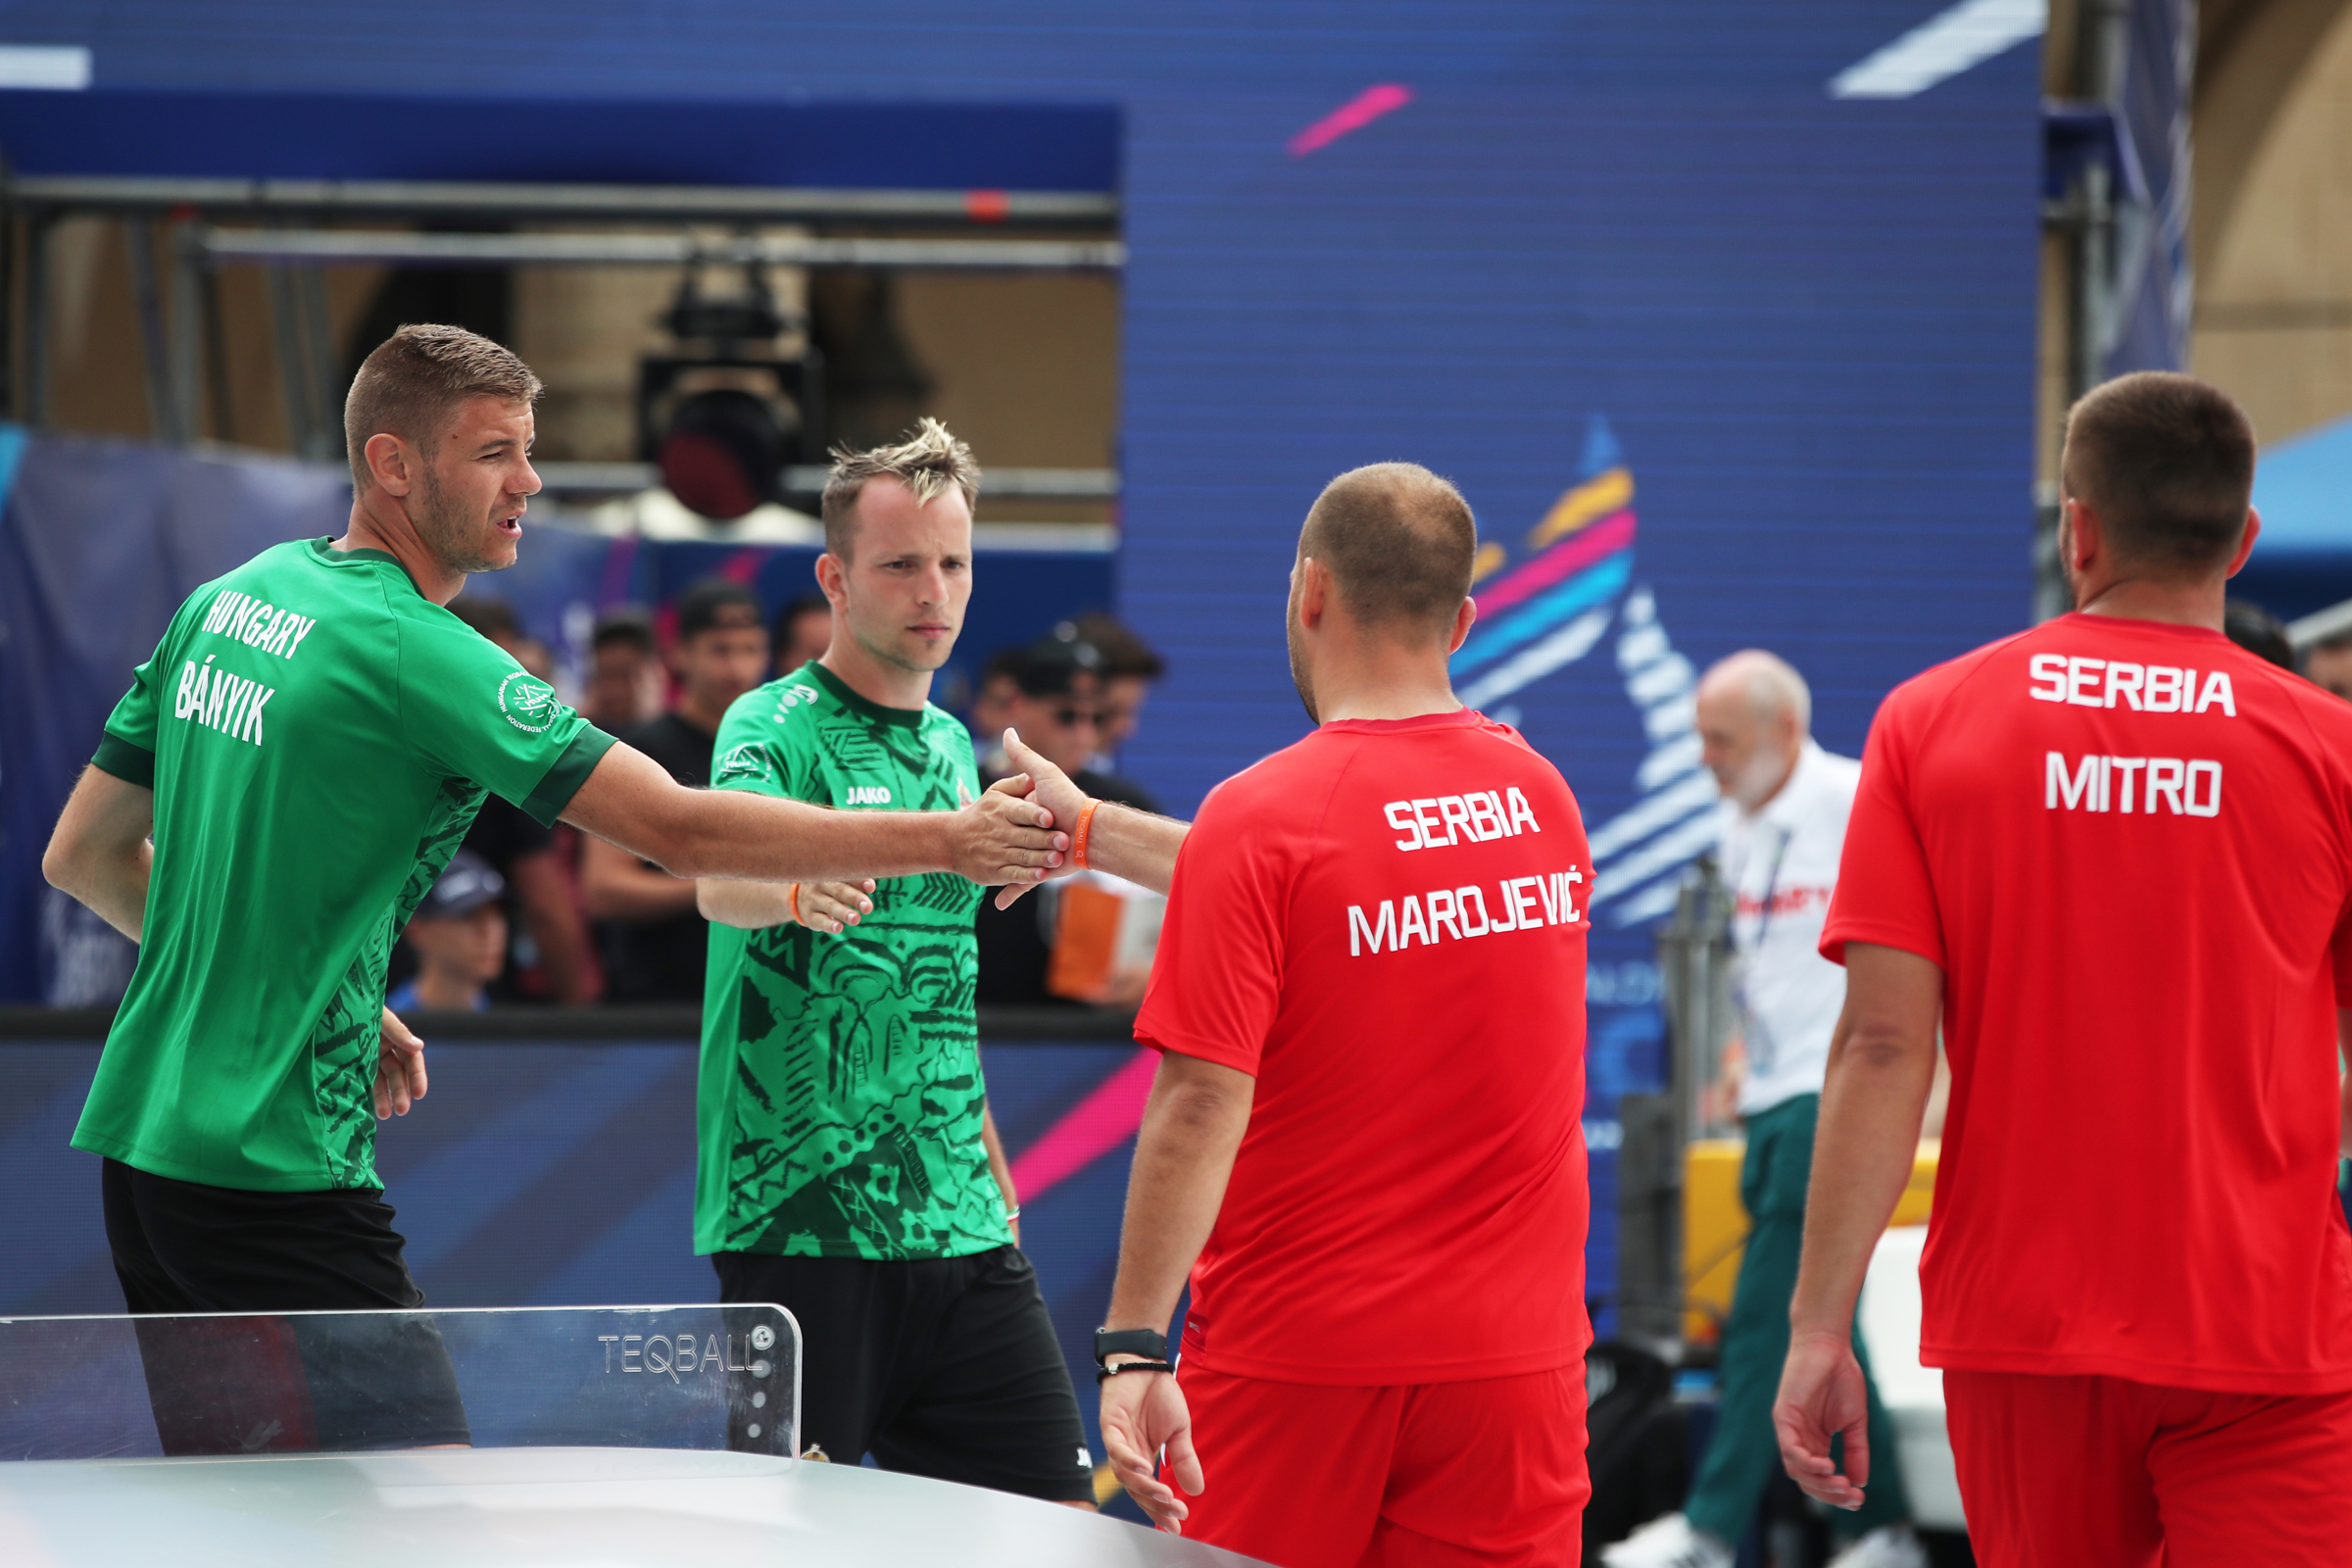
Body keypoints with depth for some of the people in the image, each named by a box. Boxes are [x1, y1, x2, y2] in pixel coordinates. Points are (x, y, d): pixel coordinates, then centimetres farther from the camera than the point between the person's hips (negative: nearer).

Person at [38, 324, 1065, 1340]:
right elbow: (679, 831, -21)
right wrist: (944, 842, -20)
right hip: (275, 1175, -9)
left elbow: (84, 856, 17)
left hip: (139, 1141, 9)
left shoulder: (228, 600, 10)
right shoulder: (412, 651, -16)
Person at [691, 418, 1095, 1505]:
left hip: (958, 1224, 7)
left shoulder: (950, 747, 16)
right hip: (799, 1222, -7)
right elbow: (719, 875, -29)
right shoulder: (777, 727, -7)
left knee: (1054, 1514, 2)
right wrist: (795, 892, -51)